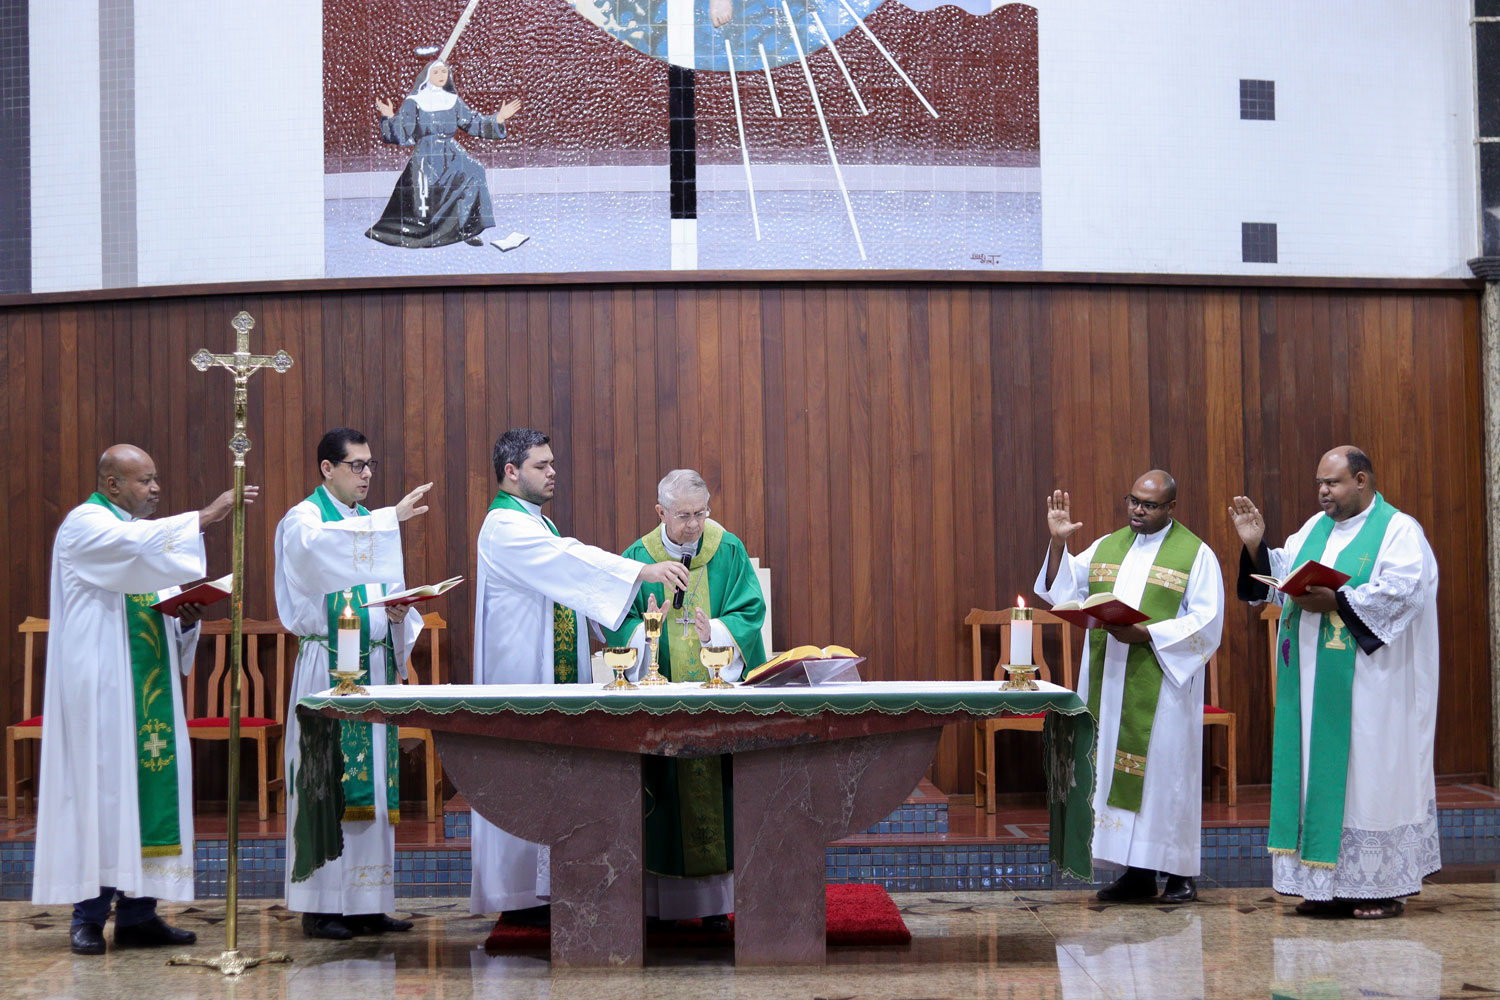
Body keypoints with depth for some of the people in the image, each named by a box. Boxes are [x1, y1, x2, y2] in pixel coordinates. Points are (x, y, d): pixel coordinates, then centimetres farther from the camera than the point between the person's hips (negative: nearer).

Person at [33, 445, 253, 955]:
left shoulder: (141, 533, 22)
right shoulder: (84, 525, -4)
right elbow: (139, 544, -26)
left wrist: (186, 618, 1)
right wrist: (207, 515, -29)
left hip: (147, 689, 8)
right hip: (99, 685, -8)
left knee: (150, 786, 2)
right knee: (100, 787, -8)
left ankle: (138, 914, 5)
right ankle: (88, 916, -2)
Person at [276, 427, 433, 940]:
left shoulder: (370, 523, 20)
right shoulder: (303, 520, -3)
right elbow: (319, 544, -28)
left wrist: (396, 611, -5)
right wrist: (392, 517, -30)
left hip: (374, 662, 7)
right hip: (329, 663, -7)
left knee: (372, 778, 6)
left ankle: (365, 903, 10)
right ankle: (319, 907, -4)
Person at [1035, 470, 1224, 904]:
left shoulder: (1196, 555, -1)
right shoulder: (1107, 547, 14)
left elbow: (1207, 622, -9)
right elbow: (1062, 590, 12)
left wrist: (1147, 634, -19)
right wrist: (1058, 542, -1)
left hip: (1163, 686, -5)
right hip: (1110, 683, 5)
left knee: (1165, 768, -3)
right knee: (1114, 767, 5)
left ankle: (1179, 872, 7)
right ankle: (1136, 871, 12)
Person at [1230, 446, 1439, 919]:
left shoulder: (1399, 531, -4)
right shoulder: (1314, 528, 16)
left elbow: (1403, 591, -18)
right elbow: (1282, 579, 13)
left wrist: (1338, 601, -23)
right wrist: (1256, 547, -1)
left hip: (1368, 685, -7)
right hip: (1315, 686, 7)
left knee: (1371, 773, -4)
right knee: (1318, 772, 6)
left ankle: (1382, 885, 4)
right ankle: (1329, 885, 11)